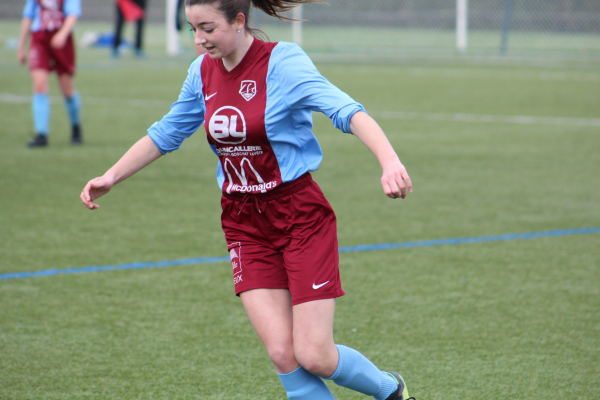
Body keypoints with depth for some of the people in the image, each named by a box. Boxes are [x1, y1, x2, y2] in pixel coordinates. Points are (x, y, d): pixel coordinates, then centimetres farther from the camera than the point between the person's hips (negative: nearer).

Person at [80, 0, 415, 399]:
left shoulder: (283, 63, -16)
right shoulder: (203, 72, 3)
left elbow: (347, 111, -30)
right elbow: (165, 134, 19)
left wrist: (390, 161, -46)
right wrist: (110, 177, 13)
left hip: (300, 216, -5)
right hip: (244, 225, 5)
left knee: (314, 356, -7)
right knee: (283, 354, -8)